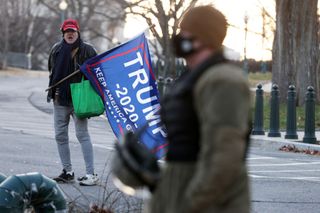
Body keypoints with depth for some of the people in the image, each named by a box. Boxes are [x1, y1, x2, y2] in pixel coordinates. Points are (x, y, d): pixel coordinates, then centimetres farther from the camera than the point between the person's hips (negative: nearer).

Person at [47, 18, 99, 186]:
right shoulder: (56, 49, 11)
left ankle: (91, 174, -8)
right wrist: (52, 91, 13)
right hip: (60, 99, 5)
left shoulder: (87, 50, -3)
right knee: (60, 136, 7)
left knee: (82, 134, -9)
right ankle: (67, 172, 16)